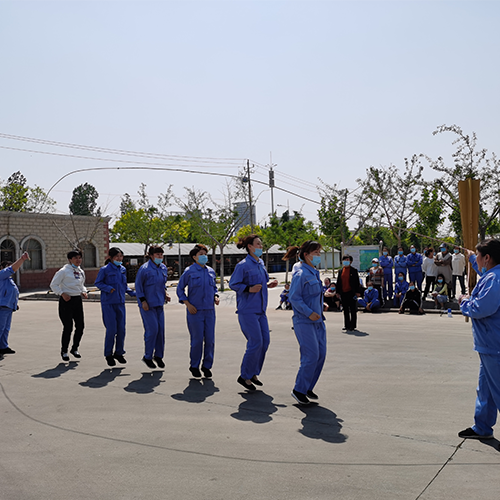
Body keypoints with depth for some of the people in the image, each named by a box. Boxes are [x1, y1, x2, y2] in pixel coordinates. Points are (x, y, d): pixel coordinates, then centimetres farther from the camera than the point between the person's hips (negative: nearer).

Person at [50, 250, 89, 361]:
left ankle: (74, 348, 23)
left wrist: (83, 292, 7)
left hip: (78, 300, 7)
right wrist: (62, 293, -18)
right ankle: (64, 351, 11)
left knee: (80, 326, 5)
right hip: (66, 300, -6)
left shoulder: (81, 272, 12)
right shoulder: (64, 271, -8)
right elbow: (53, 285, -6)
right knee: (68, 327, -6)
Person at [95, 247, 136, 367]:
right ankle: (108, 354, 12)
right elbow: (98, 283, -3)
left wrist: (133, 293, 7)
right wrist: (109, 288, -17)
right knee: (111, 329, -5)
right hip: (108, 303, -5)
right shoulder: (105, 270, -6)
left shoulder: (123, 269, 10)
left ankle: (119, 353, 22)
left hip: (120, 303, 5)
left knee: (121, 329, 6)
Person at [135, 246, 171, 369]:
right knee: (152, 329, -8)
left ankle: (158, 355, 20)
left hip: (159, 303, 7)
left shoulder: (163, 268, 8)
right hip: (147, 304, -7)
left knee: (161, 329, 5)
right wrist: (143, 301, -13)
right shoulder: (144, 269, -12)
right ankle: (147, 357, 8)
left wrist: (165, 294, 6)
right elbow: (138, 286, -8)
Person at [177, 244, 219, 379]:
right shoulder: (189, 271, -3)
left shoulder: (211, 271, 10)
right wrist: (188, 304, -8)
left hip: (210, 310, 4)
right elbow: (180, 289, 2)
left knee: (210, 340, 4)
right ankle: (194, 366, 17)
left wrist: (216, 296, 4)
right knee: (197, 340, -2)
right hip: (195, 311, -4)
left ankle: (207, 366, 19)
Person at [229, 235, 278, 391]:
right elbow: (233, 284, -11)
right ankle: (244, 377, 5)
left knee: (265, 341, 6)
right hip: (247, 309, -8)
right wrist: (249, 289, -22)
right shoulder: (243, 265, -11)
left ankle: (253, 373, 20)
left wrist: (268, 285, 6)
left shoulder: (260, 263, 13)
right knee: (256, 342, -9)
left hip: (260, 309, 8)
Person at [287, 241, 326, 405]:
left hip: (318, 321, 9)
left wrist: (321, 308, 15)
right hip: (304, 322, -9)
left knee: (321, 354, 7)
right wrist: (309, 313, -20)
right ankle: (299, 390, 4)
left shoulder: (315, 273, 13)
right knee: (311, 356, -10)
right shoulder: (301, 274, -13)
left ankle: (308, 387, 20)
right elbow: (294, 298, -17)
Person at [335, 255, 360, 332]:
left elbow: (357, 282, -2)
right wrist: (337, 292, 8)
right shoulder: (340, 271, 11)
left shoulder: (354, 270, 0)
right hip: (343, 293, 4)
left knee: (353, 310, 2)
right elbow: (338, 282, 13)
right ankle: (347, 325, 16)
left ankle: (353, 326, 7)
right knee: (345, 310, 9)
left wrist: (357, 292, -8)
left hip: (351, 293, -4)